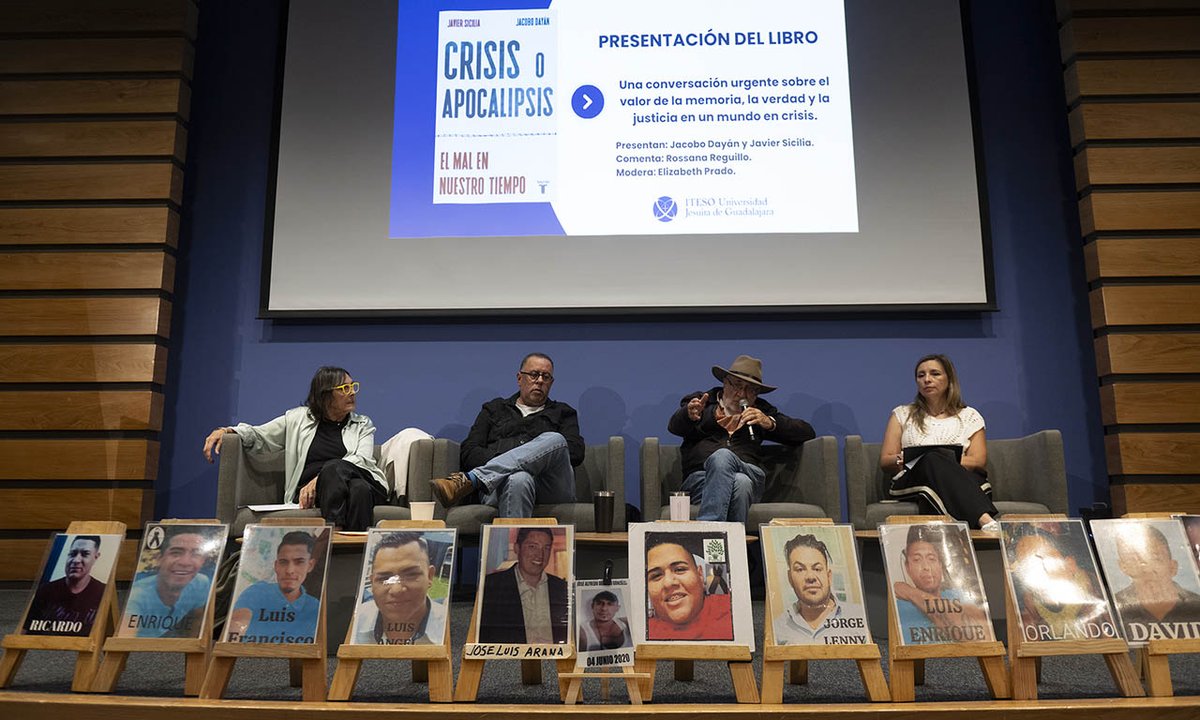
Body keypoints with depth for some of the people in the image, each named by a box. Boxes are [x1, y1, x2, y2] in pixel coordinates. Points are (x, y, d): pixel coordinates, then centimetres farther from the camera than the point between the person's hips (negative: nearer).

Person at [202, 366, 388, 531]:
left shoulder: (363, 425, 17)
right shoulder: (299, 418, 19)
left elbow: (362, 460, -1)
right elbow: (259, 437, 18)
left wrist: (319, 479, -17)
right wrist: (227, 431, -5)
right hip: (309, 492, 0)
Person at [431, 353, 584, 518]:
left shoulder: (563, 413, 28)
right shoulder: (494, 409, 28)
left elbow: (576, 452, 9)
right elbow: (468, 453, 15)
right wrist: (500, 460, -5)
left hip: (552, 488, 1)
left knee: (555, 439, -33)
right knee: (519, 479, -41)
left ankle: (469, 480, -41)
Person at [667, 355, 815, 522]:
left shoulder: (762, 411, 25)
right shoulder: (699, 402, 19)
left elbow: (807, 432, 20)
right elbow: (674, 426, -2)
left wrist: (770, 423, 3)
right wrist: (690, 415, -27)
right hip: (700, 477, -1)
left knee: (723, 456, -34)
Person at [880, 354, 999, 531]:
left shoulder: (969, 416, 21)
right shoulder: (902, 414, 22)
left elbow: (979, 462, 6)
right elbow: (885, 462, 12)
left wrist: (944, 461, -11)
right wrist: (904, 460, -12)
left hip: (963, 481, 0)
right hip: (911, 481, 0)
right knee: (932, 459, -36)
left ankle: (985, 522, -56)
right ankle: (985, 519, -56)